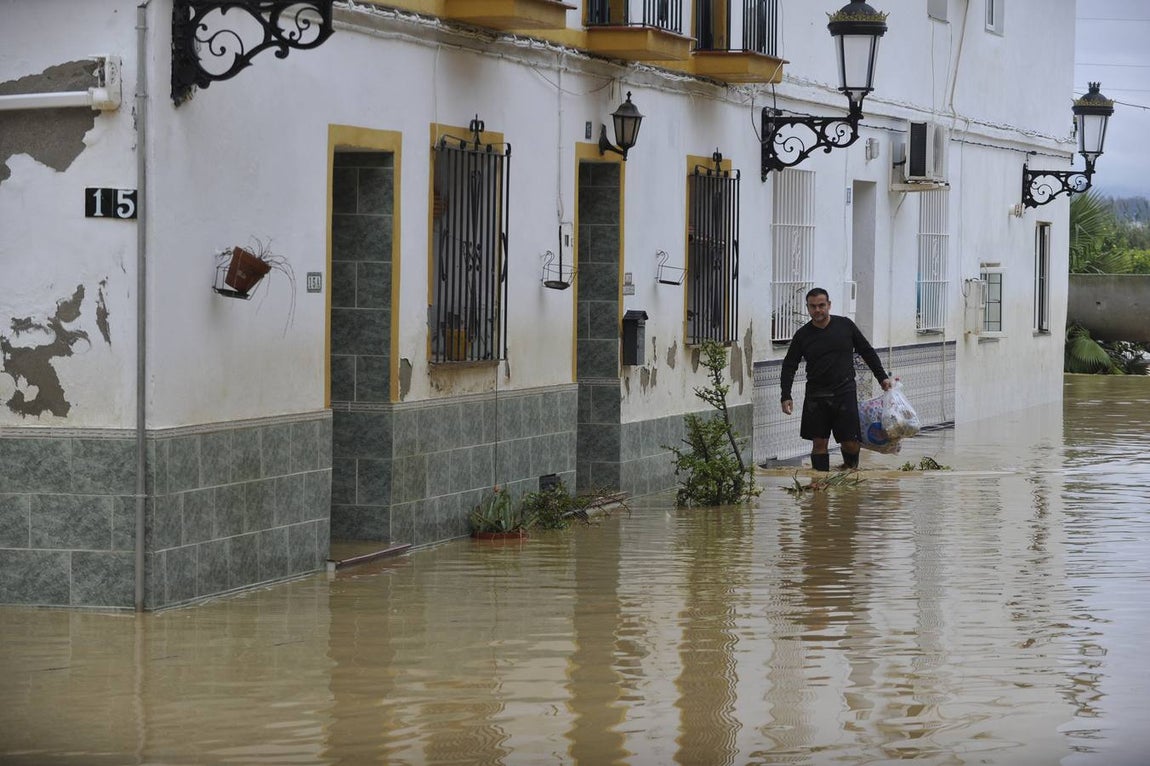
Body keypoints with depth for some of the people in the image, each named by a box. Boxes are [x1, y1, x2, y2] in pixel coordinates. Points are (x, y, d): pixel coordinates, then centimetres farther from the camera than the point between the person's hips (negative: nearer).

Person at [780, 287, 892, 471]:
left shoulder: (845, 325, 3)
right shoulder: (802, 335, 4)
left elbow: (867, 352, 13)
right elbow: (789, 365, 7)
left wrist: (882, 377, 11)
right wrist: (786, 396, -2)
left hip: (844, 393, -1)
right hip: (816, 397, 1)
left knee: (851, 443, -4)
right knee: (819, 443, 0)